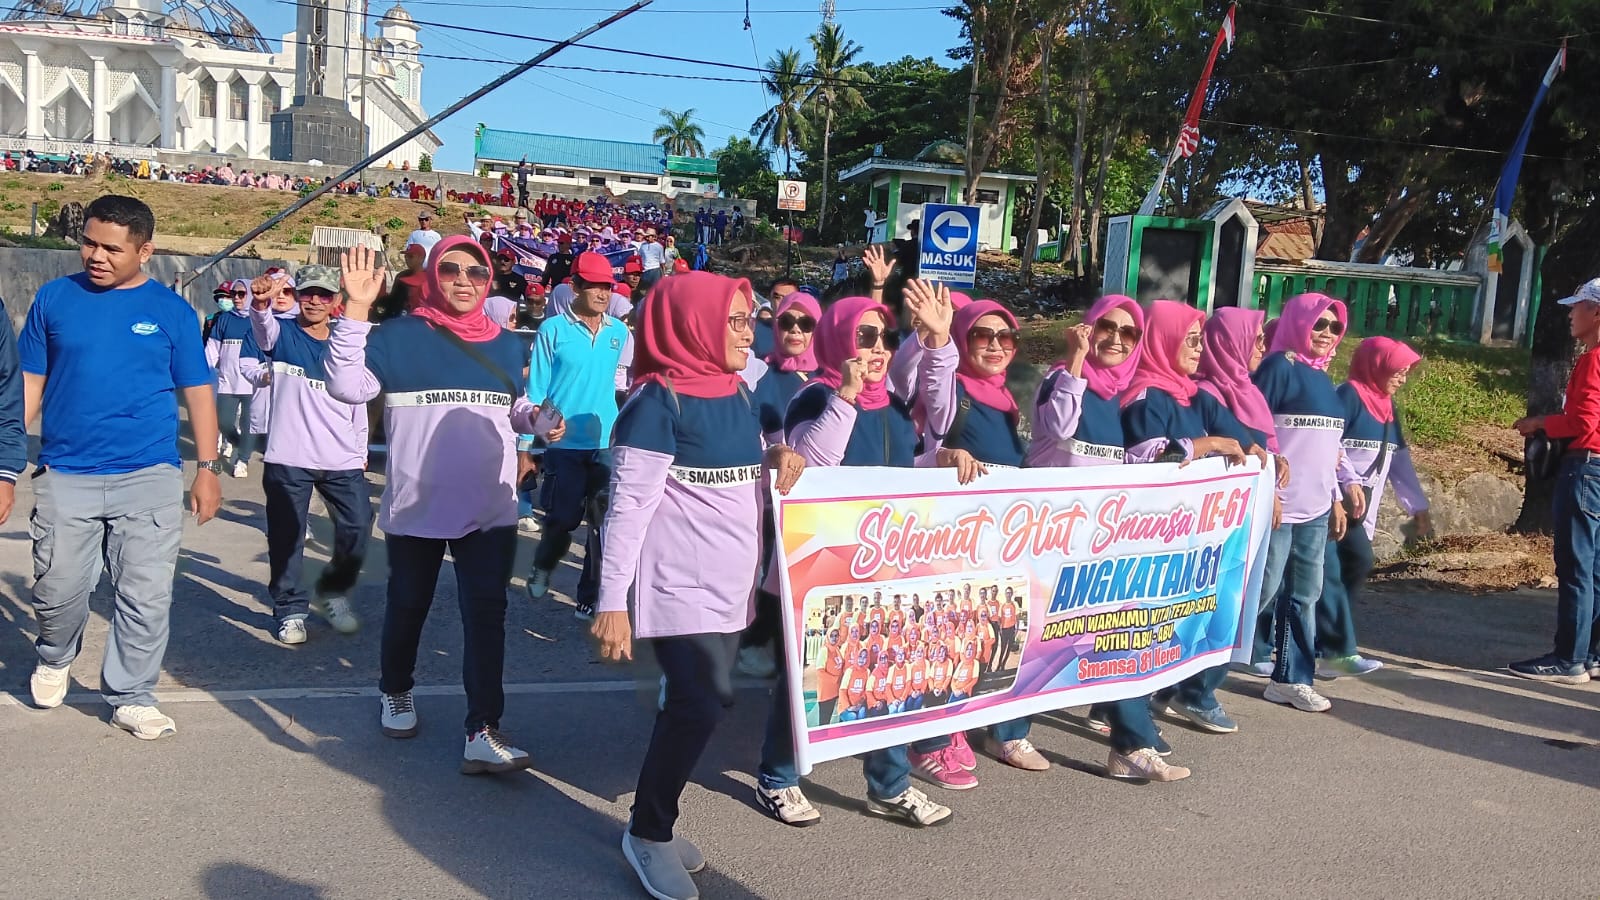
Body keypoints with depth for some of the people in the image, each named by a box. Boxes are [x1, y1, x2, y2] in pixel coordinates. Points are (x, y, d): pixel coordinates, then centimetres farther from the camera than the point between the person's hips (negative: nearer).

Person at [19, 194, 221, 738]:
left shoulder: (171, 310, 3)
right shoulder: (54, 299, 5)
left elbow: (197, 392, 6)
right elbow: (28, 385, 8)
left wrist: (207, 469, 1)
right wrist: (7, 464, 3)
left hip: (151, 477, -1)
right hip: (65, 478, 1)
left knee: (146, 597, 0)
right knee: (58, 590, 9)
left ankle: (131, 698, 16)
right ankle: (54, 660, 39)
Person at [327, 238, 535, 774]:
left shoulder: (507, 346, 8)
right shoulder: (399, 336, -6)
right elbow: (347, 388, -20)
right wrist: (356, 310, -27)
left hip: (491, 511, 2)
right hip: (416, 508, -2)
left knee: (486, 616, -4)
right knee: (407, 606, 16)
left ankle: (483, 733, -4)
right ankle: (396, 691, 42)